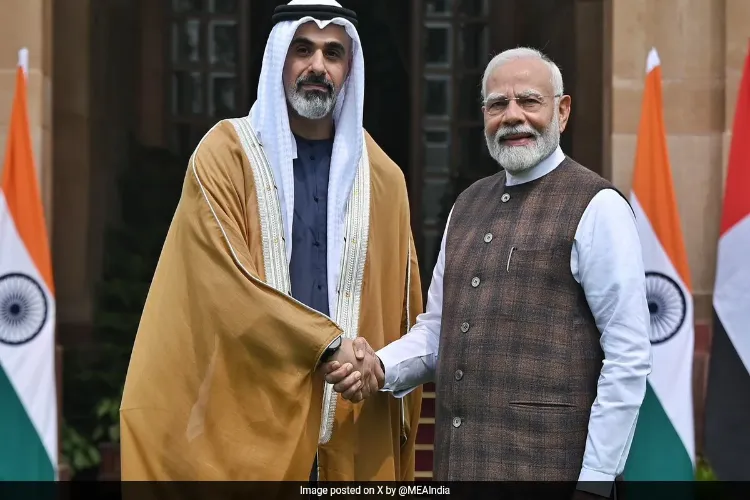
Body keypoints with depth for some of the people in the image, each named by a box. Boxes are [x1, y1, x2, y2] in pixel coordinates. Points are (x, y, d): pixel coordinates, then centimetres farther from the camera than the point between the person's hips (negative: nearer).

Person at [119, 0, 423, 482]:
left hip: (351, 433, 3)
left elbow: (401, 316, 14)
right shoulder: (226, 153, 0)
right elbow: (225, 281, -12)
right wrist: (329, 343, -16)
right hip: (247, 420, -3)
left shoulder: (382, 178, 11)